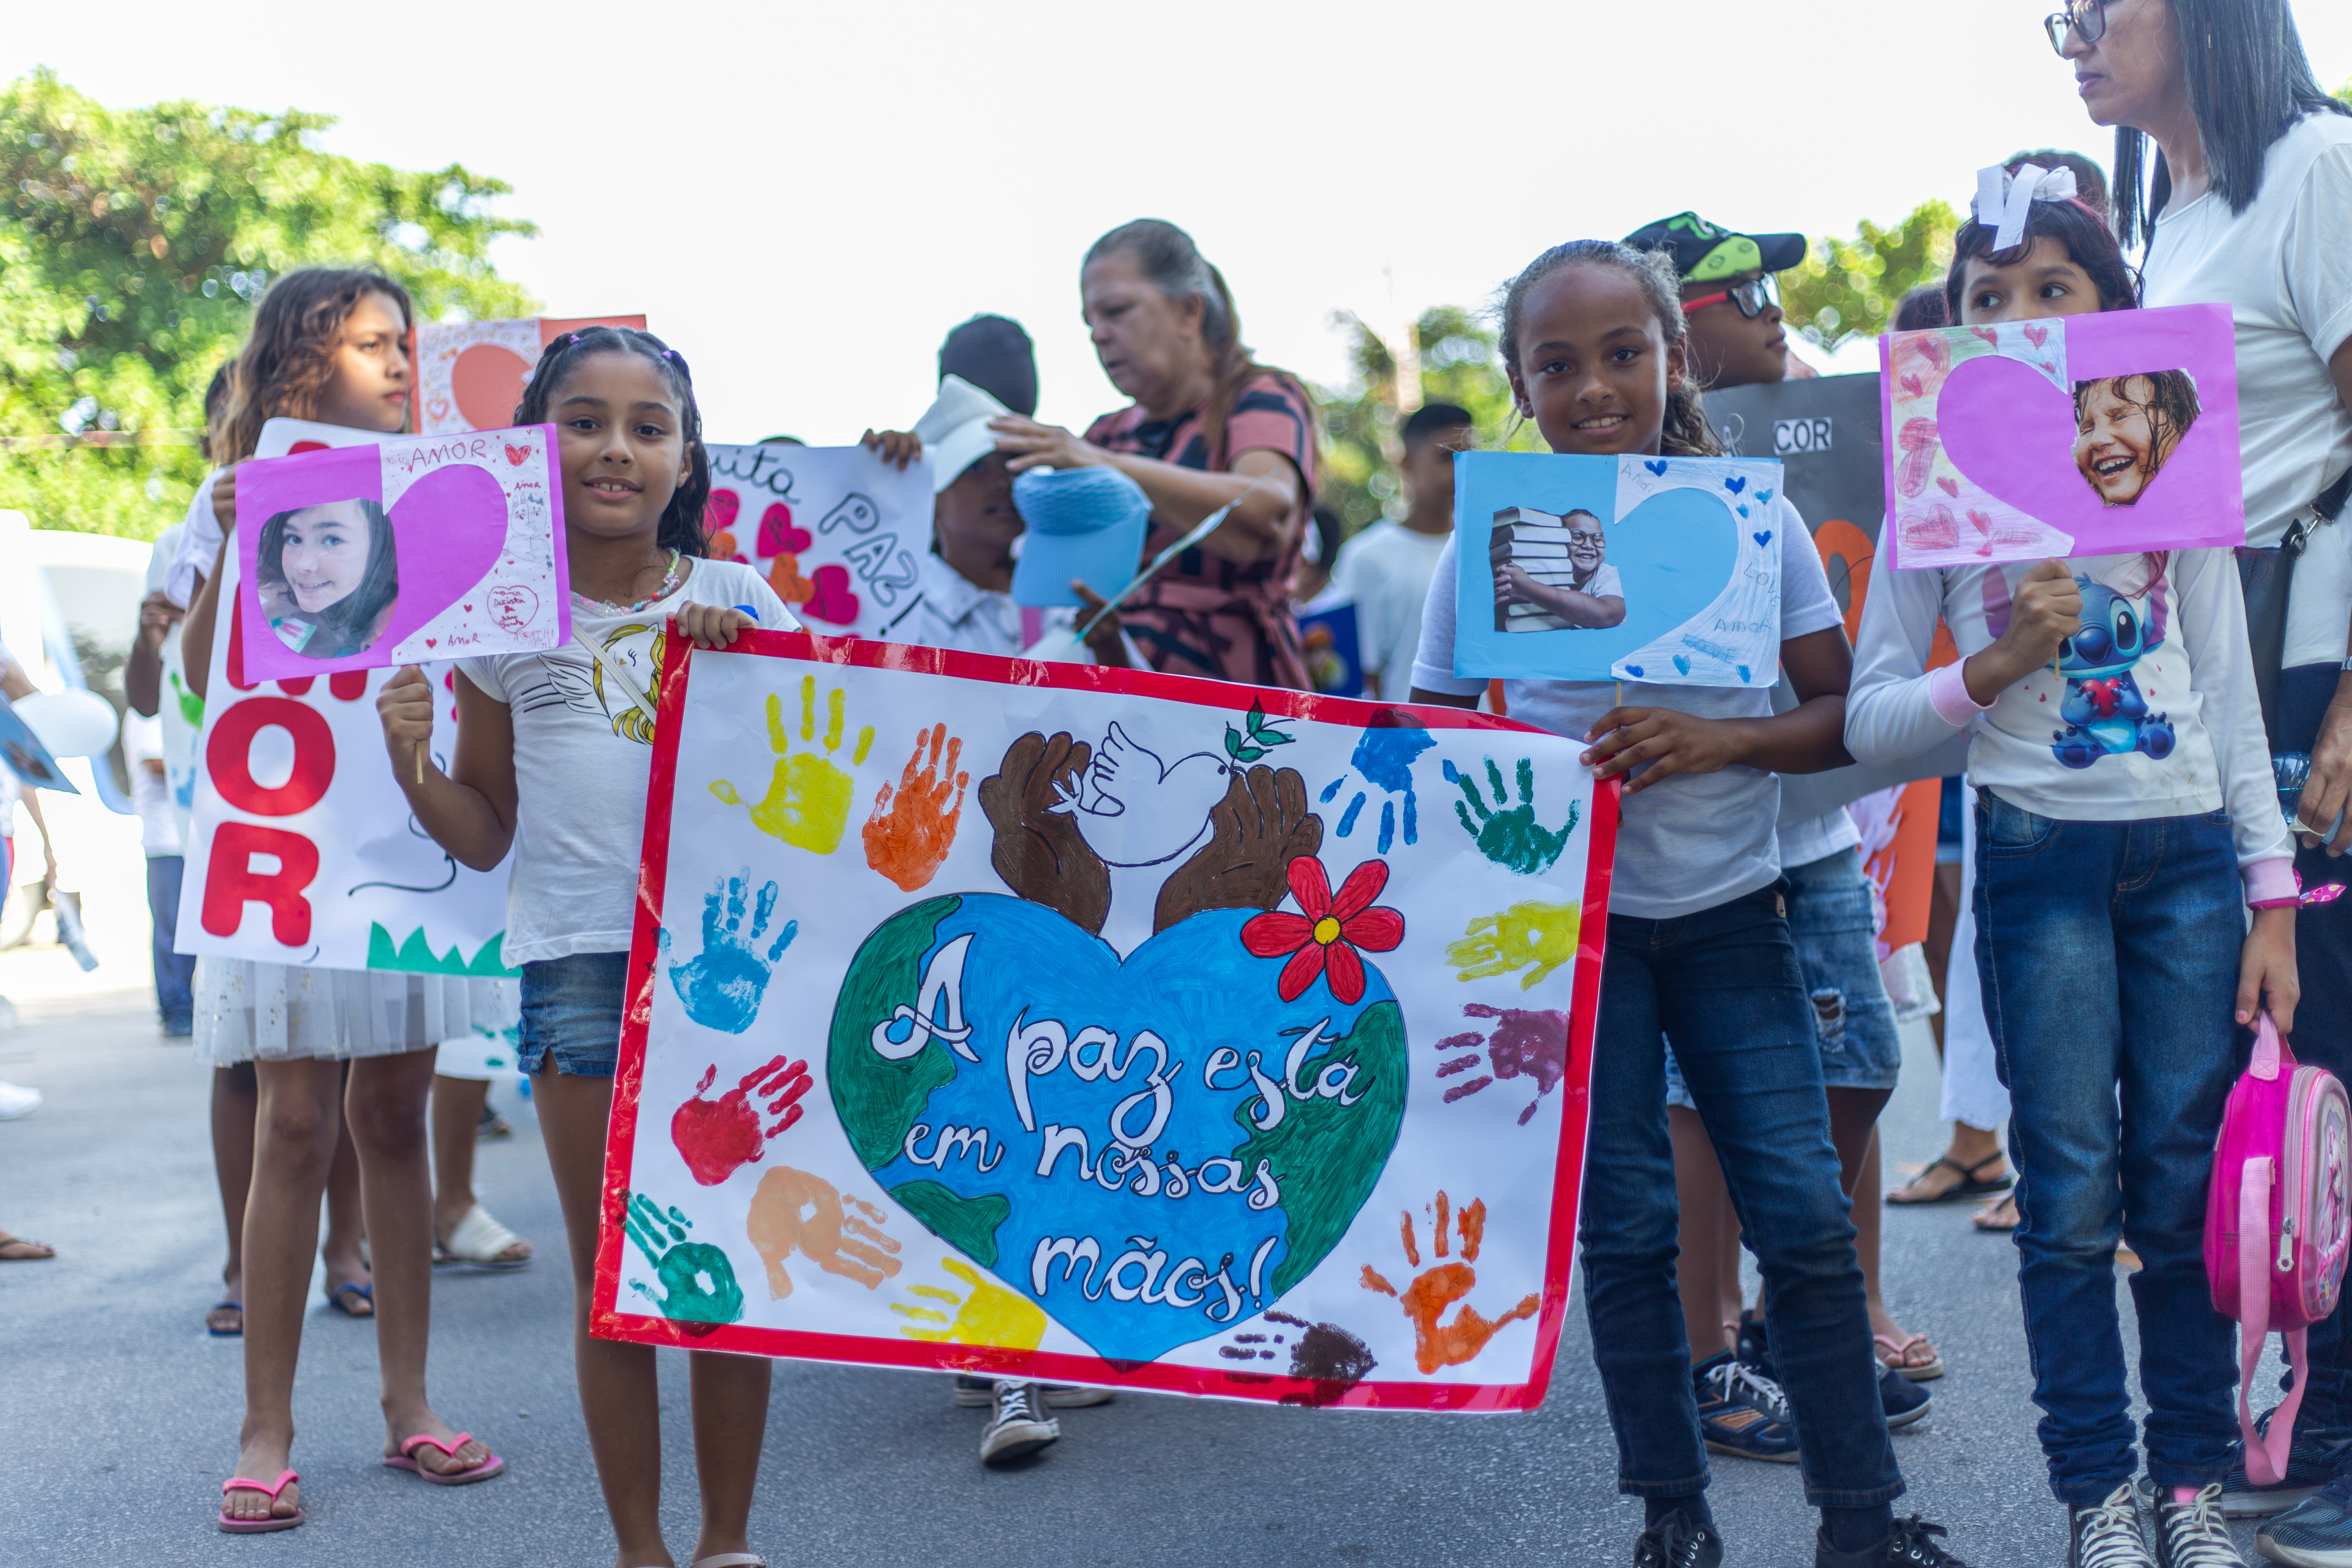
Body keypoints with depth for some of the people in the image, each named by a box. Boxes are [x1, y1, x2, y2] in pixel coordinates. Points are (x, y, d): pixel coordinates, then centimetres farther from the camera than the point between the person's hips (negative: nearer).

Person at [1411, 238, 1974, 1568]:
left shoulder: (1754, 518, -4)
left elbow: (1842, 714, -2)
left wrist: (1720, 739, -19)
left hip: (1730, 907, 0)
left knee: (1806, 1213, -2)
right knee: (1625, 1228, 5)